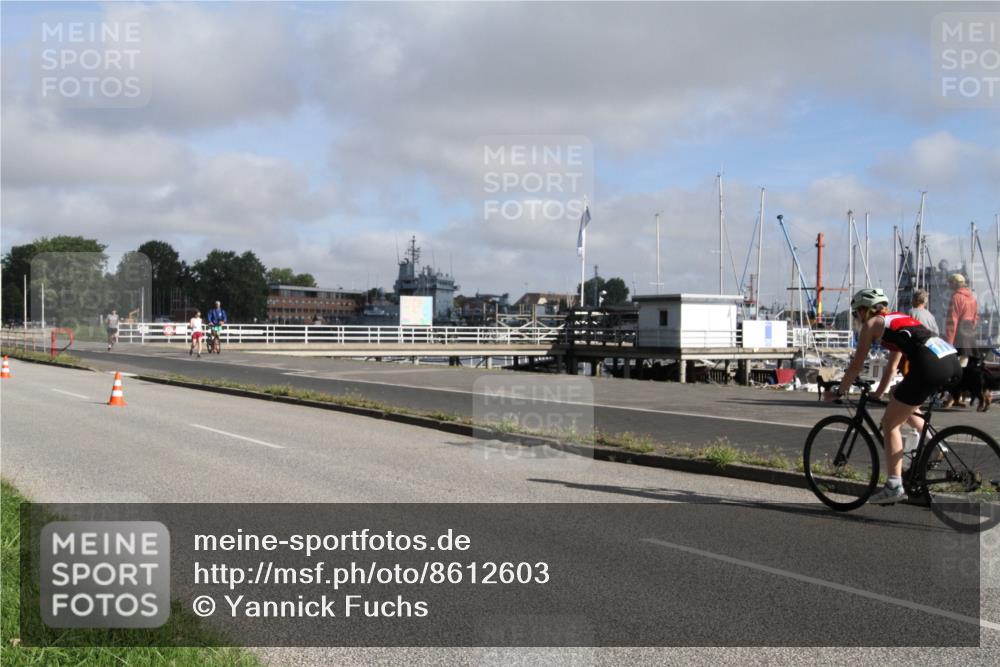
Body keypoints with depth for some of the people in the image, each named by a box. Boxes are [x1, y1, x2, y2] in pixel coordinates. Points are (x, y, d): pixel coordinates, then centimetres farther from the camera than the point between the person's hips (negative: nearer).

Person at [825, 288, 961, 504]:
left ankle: (894, 486, 0)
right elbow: (892, 366, 37)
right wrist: (878, 393, 43)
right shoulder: (897, 319, 32)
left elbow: (856, 365, 10)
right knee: (906, 411, 32)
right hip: (952, 362, 8)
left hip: (929, 365, -8)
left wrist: (838, 392, 20)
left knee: (890, 423, 4)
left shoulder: (871, 324, 10)